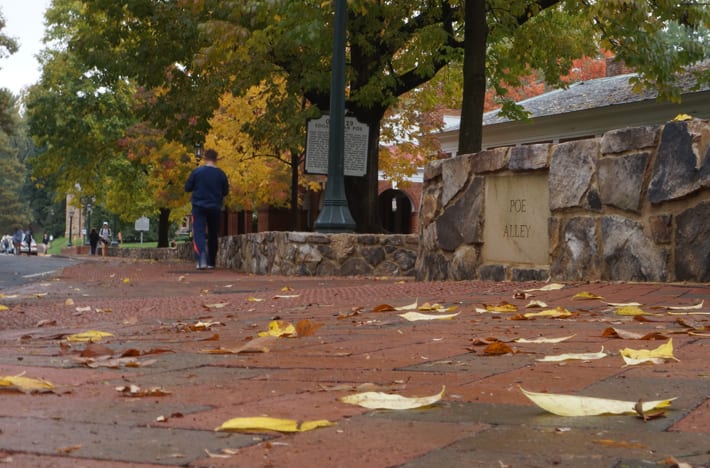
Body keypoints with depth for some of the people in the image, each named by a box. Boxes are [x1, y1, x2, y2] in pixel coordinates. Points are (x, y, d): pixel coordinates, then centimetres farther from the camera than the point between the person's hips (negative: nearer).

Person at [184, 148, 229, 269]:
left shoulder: (197, 172, -7)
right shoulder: (221, 174, -2)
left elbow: (187, 187, 0)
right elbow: (225, 191, 8)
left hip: (199, 207, -2)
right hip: (215, 208, 2)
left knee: (199, 233, -7)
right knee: (213, 235, 14)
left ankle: (201, 259, -28)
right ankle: (211, 262, 19)